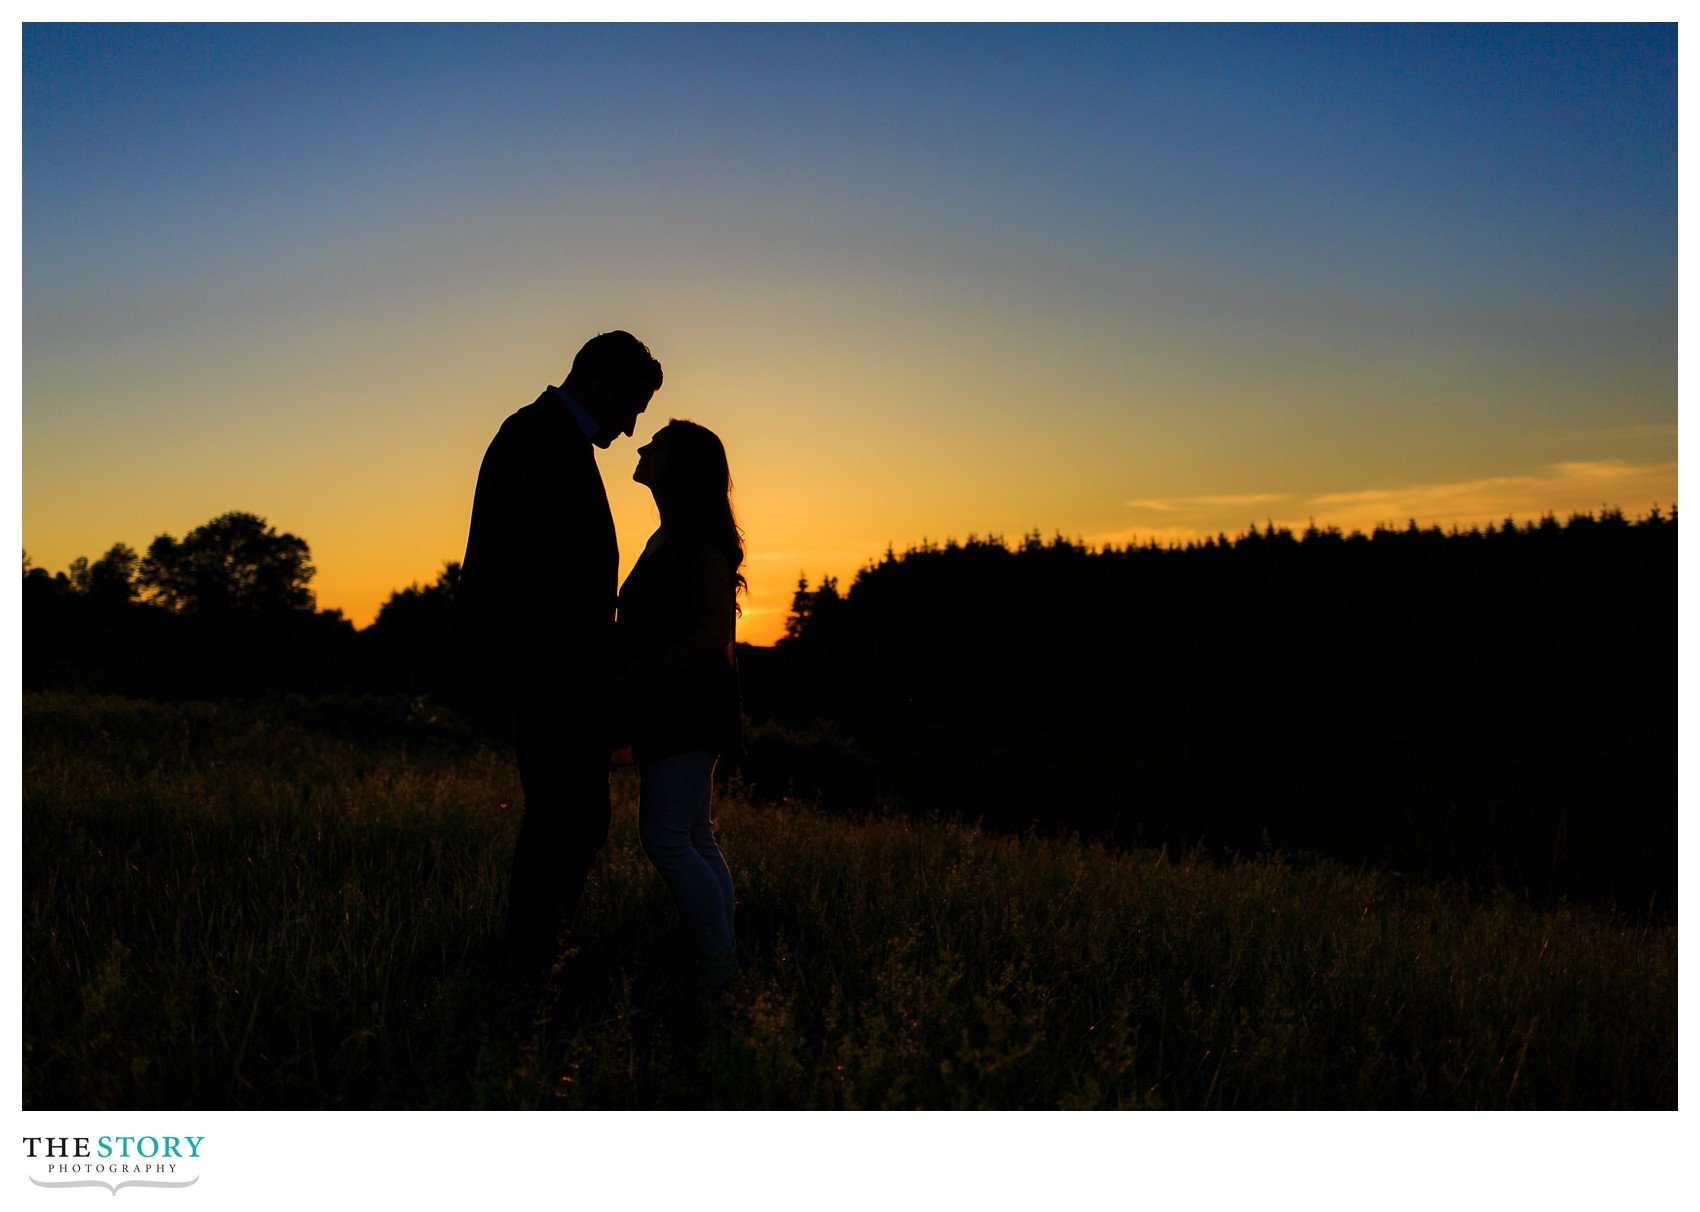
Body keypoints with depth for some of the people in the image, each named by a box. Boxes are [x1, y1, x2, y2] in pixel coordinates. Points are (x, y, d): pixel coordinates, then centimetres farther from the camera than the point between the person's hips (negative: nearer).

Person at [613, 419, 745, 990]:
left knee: (665, 838, -13)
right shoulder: (666, 538, 18)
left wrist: (635, 679, -22)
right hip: (668, 710, 10)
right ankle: (723, 961, 16)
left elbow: (714, 631, -19)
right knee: (695, 841, 10)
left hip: (689, 707, -10)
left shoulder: (704, 538, -11)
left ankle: (718, 966, -5)